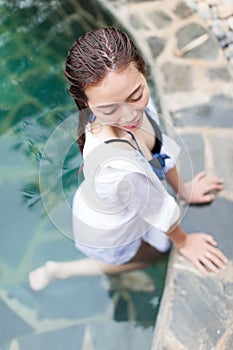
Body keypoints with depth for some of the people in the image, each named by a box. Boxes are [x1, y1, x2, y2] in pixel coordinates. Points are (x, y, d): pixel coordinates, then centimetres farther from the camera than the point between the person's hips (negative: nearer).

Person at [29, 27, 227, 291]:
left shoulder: (133, 98, -26)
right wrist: (184, 243, -7)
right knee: (157, 252, 25)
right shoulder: (116, 166, -48)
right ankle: (59, 270, 30)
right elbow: (158, 208, -27)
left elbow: (159, 145, -6)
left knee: (160, 241, 31)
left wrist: (182, 188, 7)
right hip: (105, 237, -6)